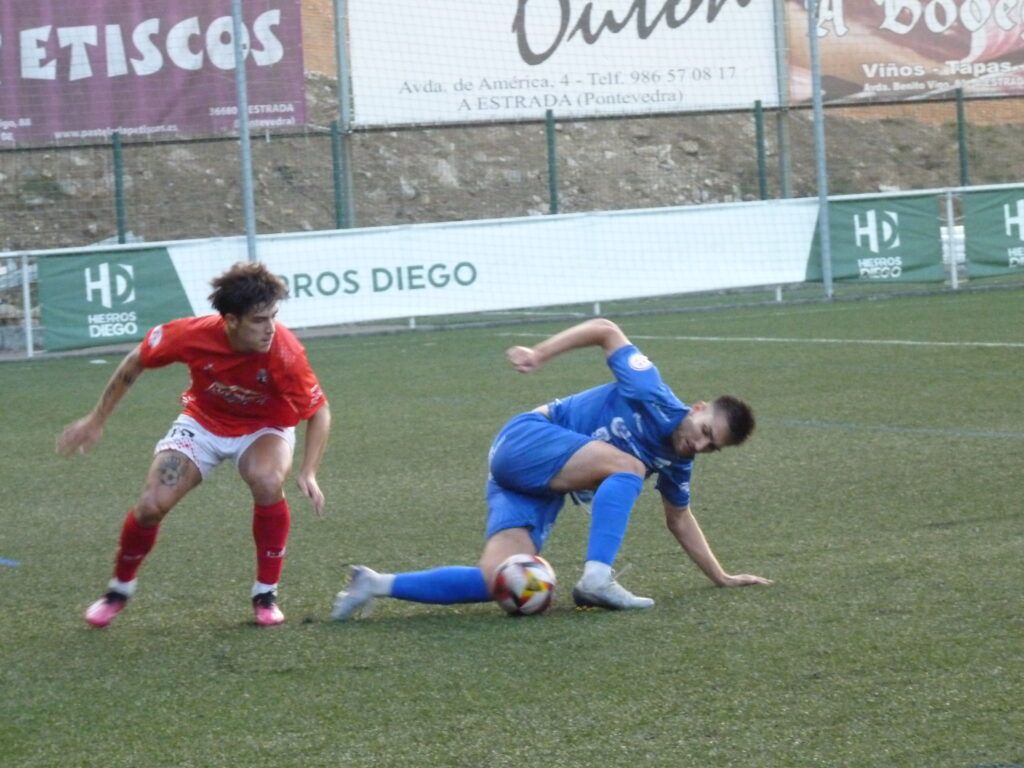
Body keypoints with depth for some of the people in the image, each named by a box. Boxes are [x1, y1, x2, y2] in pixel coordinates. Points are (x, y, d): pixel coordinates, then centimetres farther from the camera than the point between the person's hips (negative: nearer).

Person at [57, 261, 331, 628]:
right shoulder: (193, 335, -31)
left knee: (268, 483, -33)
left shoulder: (285, 352, -34)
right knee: (153, 504, -14)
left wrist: (308, 473, -30)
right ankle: (119, 588, 16)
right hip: (203, 422, 1)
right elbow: (135, 362, -10)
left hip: (262, 429, -1)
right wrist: (96, 420, -3)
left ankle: (266, 594, -14)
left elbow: (319, 411, -18)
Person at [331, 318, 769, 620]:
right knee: (629, 467, -25)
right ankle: (596, 579, -34)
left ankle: (379, 585, -6)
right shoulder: (653, 397, -11)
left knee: (499, 583, -13)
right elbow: (606, 331, -9)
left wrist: (721, 577, 25)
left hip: (541, 493, 8)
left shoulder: (676, 462, 11)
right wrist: (539, 354, -17)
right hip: (527, 440, -8)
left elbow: (679, 520, 25)